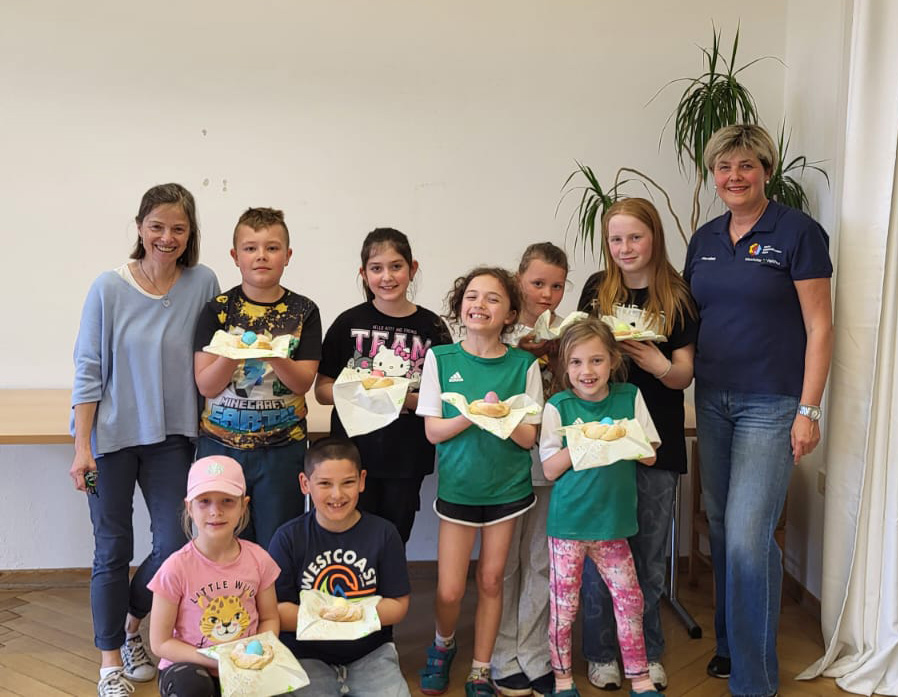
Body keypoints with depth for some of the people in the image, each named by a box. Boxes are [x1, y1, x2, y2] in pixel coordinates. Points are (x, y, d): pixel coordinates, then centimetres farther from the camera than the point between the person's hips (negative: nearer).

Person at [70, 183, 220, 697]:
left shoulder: (203, 284, -5)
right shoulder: (109, 288, -9)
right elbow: (89, 371, -6)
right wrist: (82, 446, -9)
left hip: (171, 436, 2)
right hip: (112, 436, -2)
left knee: (175, 543, 3)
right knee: (113, 550, 6)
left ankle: (132, 625, 32)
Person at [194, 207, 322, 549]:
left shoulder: (303, 311, 1)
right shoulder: (218, 309, 0)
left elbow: (303, 382, -5)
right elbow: (205, 385, -5)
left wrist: (276, 357, -25)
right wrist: (232, 355, -23)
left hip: (282, 447, 0)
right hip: (222, 443, 0)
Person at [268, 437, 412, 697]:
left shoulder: (384, 533, 0)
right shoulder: (288, 538, -3)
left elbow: (398, 605, 1)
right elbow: (274, 611, -6)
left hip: (370, 653, 1)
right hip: (308, 655, 0)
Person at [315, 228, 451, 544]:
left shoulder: (430, 327, 0)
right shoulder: (349, 323, 0)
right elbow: (322, 389, 1)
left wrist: (408, 399, -17)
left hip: (407, 457, 1)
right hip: (354, 451, 0)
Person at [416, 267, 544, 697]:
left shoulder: (523, 364, -5)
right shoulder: (440, 359, -5)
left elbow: (528, 438, -6)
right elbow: (433, 431, -7)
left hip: (507, 486, 0)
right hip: (458, 485, 0)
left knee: (491, 581, 8)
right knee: (449, 590, -1)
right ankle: (443, 646, 31)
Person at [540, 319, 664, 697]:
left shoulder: (630, 397, 0)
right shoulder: (557, 406, -6)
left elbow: (650, 455, 1)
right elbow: (550, 469, -6)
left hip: (613, 521, 2)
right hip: (568, 521, -2)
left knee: (630, 599, 8)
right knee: (564, 602, 6)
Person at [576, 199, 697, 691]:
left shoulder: (677, 296, -1)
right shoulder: (597, 289, 3)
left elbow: (684, 374, -1)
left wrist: (660, 366, -22)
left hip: (656, 438, -1)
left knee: (650, 550, 9)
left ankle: (648, 655, 24)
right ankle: (601, 654, 19)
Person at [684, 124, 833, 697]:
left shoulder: (798, 232, -7)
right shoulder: (704, 240, 11)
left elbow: (819, 326, -8)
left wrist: (809, 410, -12)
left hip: (771, 404, -6)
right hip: (713, 400, 6)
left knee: (748, 536, -9)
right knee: (722, 528, 12)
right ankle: (730, 645, 29)